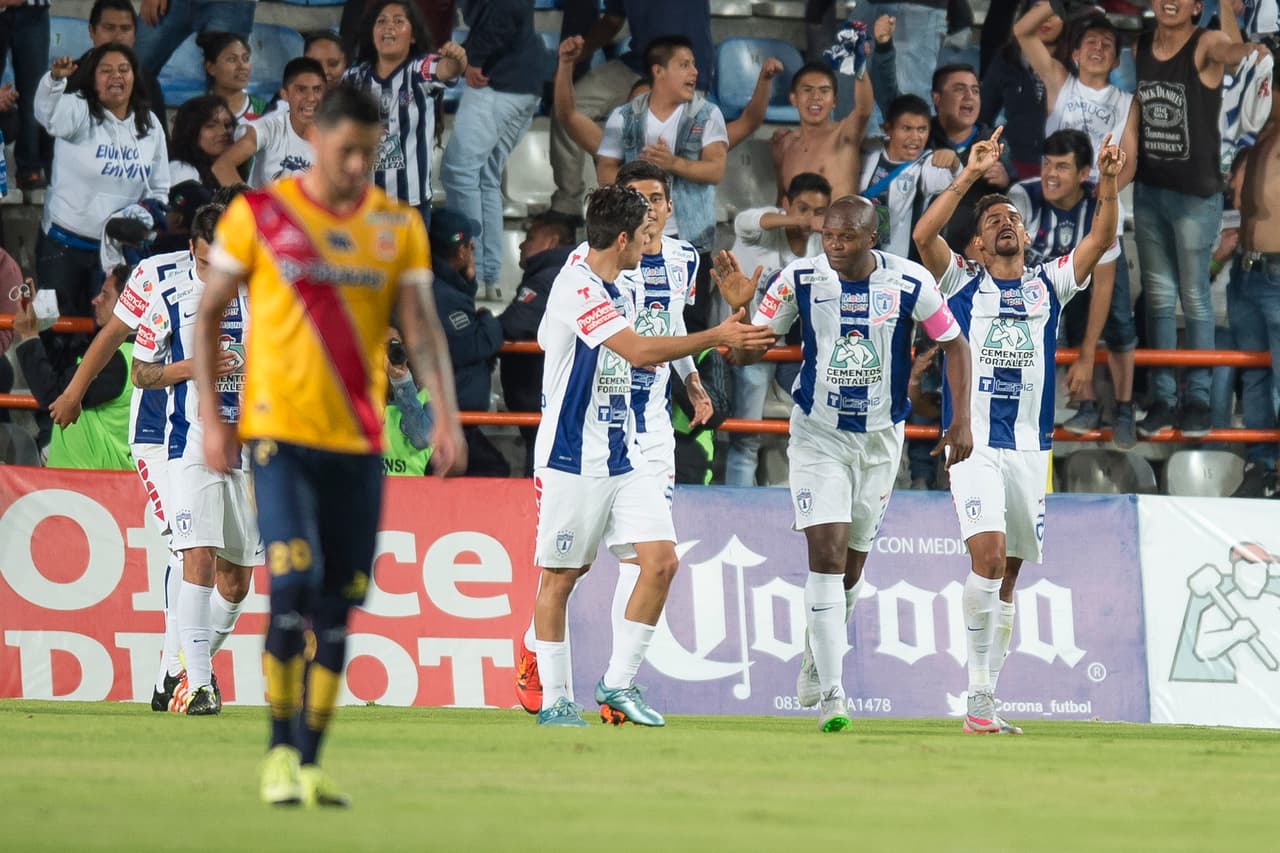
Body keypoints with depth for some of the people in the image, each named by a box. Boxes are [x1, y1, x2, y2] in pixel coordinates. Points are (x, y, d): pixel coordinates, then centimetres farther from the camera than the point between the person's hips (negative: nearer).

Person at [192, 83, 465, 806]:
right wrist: (211, 417, 1)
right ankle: (281, 752, -5)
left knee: (338, 604, 4)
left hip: (359, 441, 3)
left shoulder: (399, 226, 7)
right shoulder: (259, 215, 0)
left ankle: (311, 760, 12)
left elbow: (421, 327, 3)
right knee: (294, 584, -16)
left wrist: (446, 413, -12)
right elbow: (209, 316, 7)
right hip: (281, 434, -3)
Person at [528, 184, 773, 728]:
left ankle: (617, 684, 4)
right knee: (560, 576, 1)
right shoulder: (576, 288, -16)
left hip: (622, 454, 8)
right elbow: (638, 350, -26)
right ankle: (554, 700, 9)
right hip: (572, 458, -8)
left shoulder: (615, 291, 13)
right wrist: (718, 337, -23)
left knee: (661, 561, -4)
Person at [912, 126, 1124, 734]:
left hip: (1030, 448, 4)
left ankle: (988, 698, 12)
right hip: (974, 444, -4)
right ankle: (978, 693, -20)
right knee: (988, 554, -21)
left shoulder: (1049, 285, 14)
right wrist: (971, 175, -17)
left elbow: (1100, 240, 2)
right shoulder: (963, 283, 6)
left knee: (1007, 574, 7)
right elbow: (924, 234, -11)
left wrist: (1108, 184, -14)